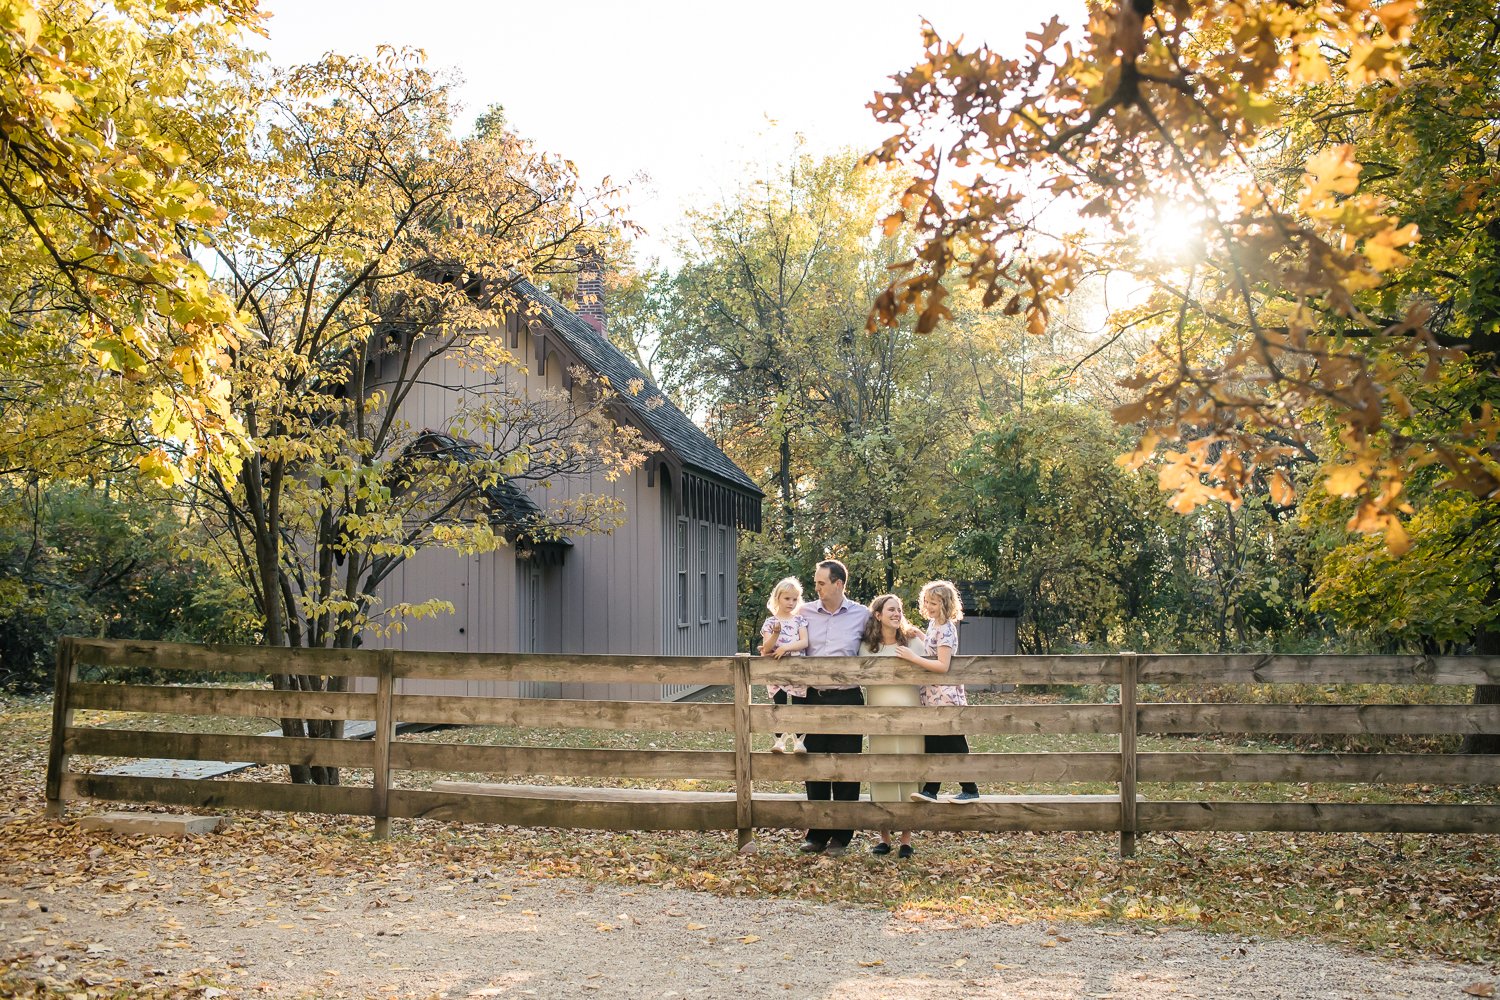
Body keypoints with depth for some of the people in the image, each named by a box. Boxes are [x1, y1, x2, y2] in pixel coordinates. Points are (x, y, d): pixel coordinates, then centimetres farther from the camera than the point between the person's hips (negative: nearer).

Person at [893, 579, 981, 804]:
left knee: (954, 744, 0)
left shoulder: (945, 630, -18)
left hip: (945, 697, -9)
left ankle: (970, 790, 11)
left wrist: (913, 658, -22)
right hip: (932, 697, 9)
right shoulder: (933, 623, 10)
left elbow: (942, 666, -24)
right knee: (933, 744, 9)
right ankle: (930, 790, 12)